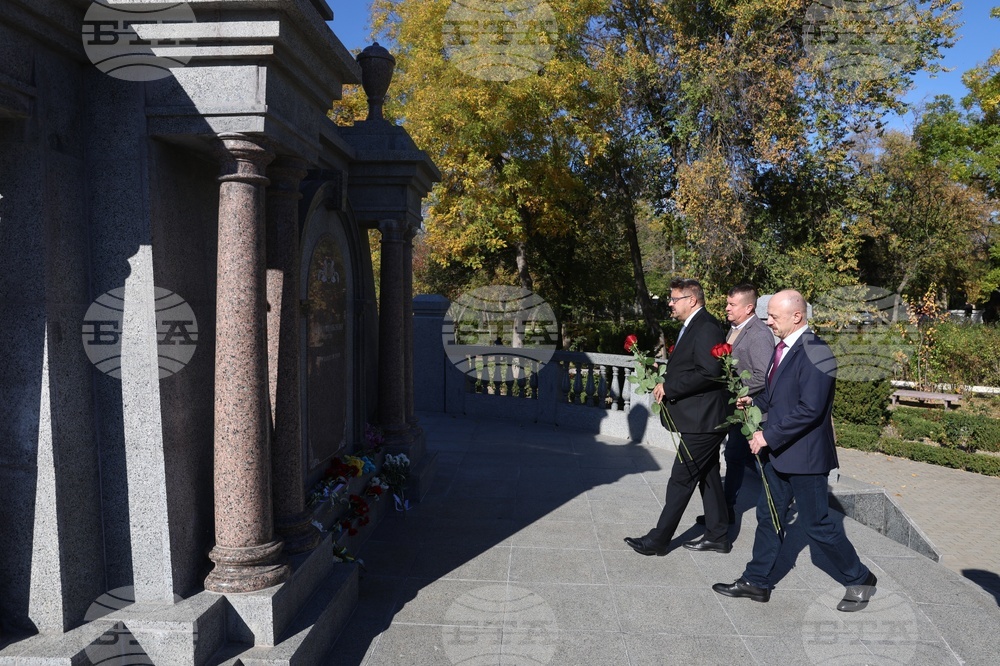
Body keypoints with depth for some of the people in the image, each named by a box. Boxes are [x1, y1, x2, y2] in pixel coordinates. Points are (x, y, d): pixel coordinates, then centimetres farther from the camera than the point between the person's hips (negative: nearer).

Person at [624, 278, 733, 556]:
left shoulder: (706, 328, -18)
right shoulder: (693, 327, 14)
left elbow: (709, 372, -26)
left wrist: (669, 387, -20)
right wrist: (668, 384, 2)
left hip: (702, 419, -11)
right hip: (702, 418, 11)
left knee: (681, 480, -3)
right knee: (708, 477, 17)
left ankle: (658, 539, 6)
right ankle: (717, 536, 28)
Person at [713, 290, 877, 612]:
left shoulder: (815, 353, -21)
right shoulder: (782, 347, 8)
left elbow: (809, 409, -26)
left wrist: (769, 436, -22)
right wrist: (756, 402, 3)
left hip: (805, 454, -9)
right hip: (779, 452, 9)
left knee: (815, 522, 4)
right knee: (768, 515, 14)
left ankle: (860, 579, 26)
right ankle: (756, 581, 26)